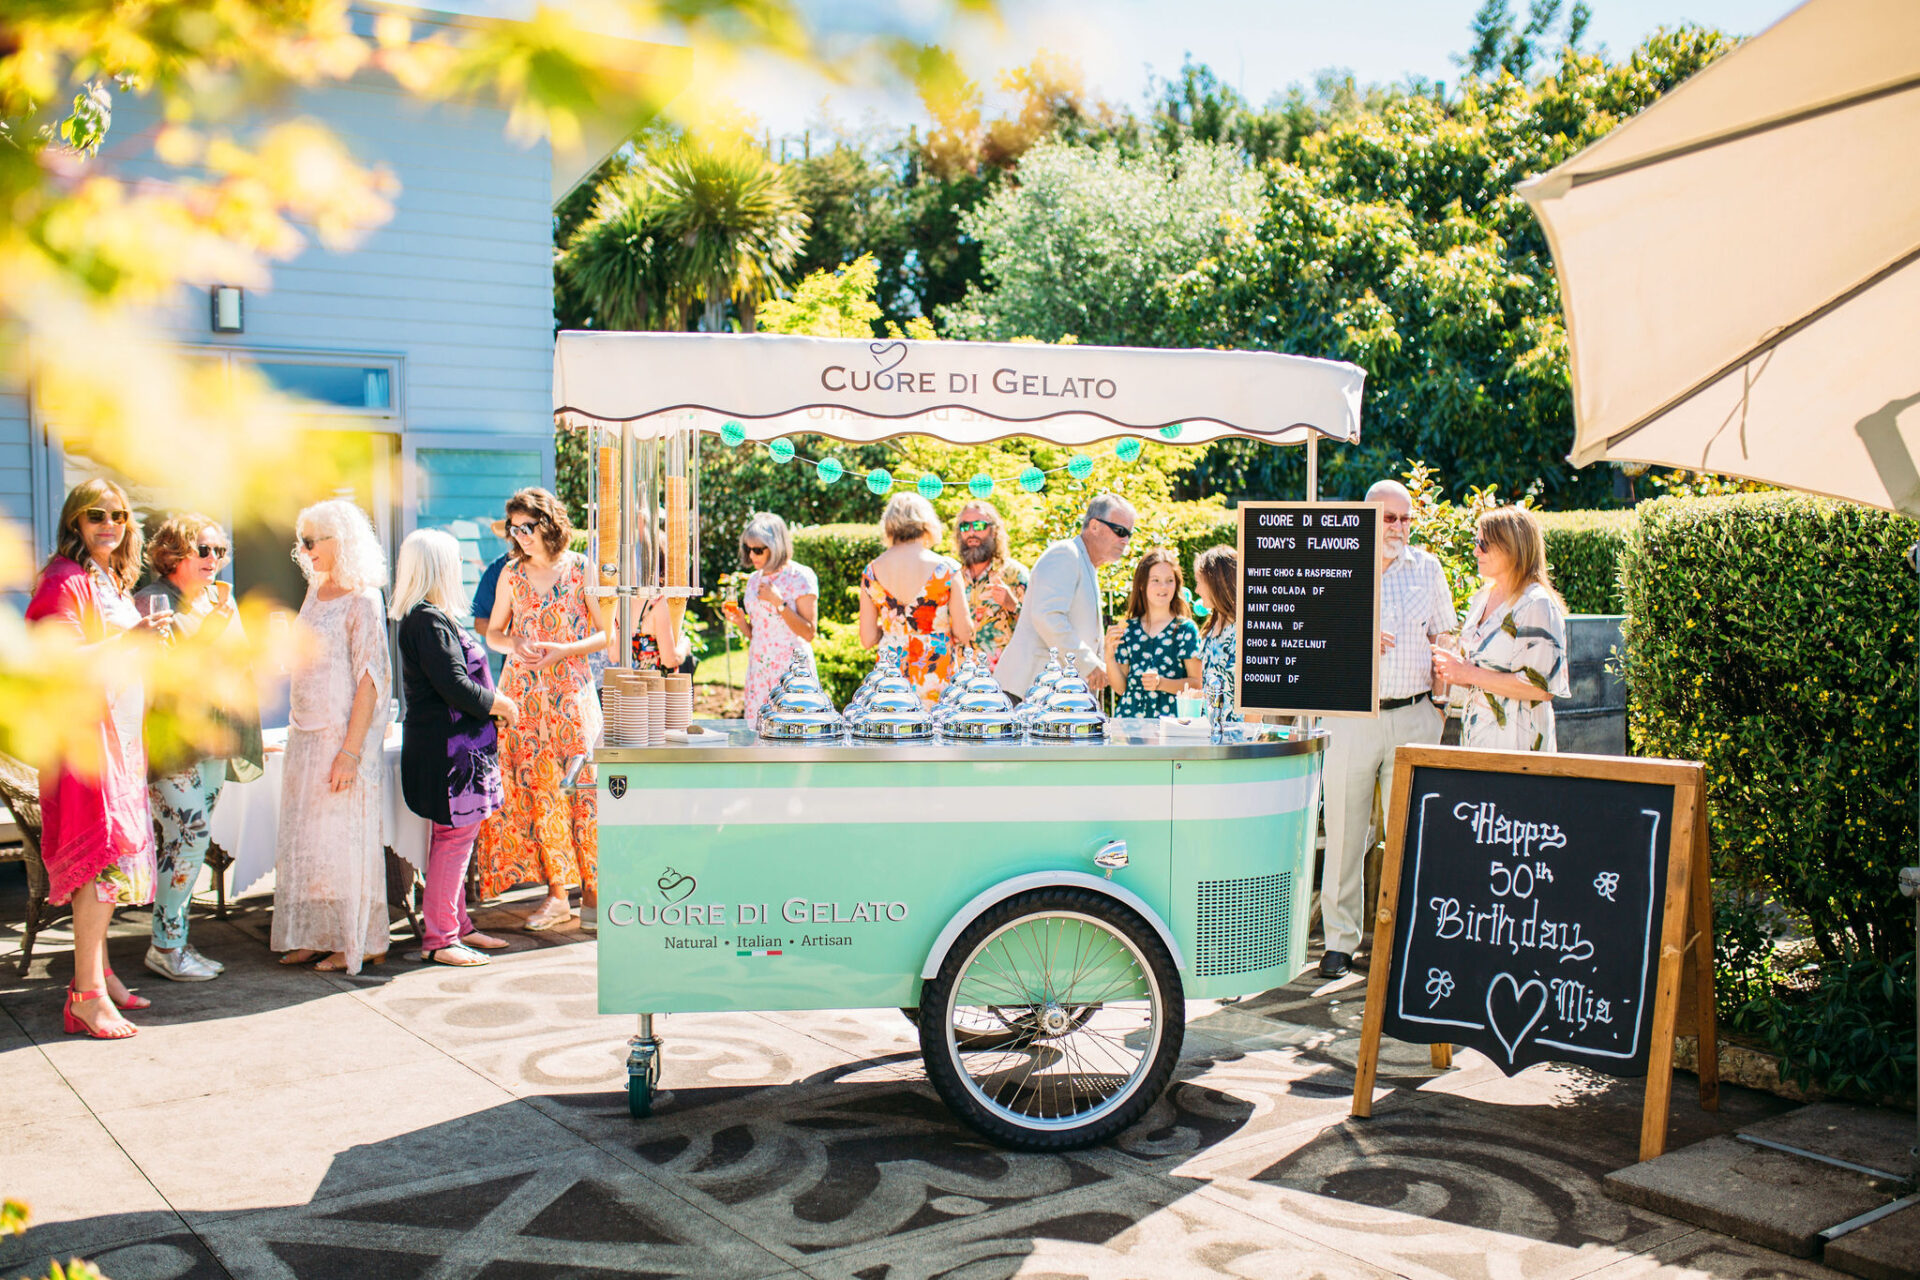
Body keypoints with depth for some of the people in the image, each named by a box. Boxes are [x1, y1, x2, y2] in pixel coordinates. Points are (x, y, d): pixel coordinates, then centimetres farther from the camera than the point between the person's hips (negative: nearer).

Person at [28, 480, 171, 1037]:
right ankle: (88, 994, -10)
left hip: (119, 733, 9)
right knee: (102, 850, -12)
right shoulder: (65, 581, -10)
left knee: (112, 853, 10)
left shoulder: (113, 581, 18)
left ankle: (98, 973, 18)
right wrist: (128, 640, -25)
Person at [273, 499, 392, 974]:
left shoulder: (362, 601, -11)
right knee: (303, 838, 10)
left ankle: (355, 943, 9)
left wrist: (351, 750, -19)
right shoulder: (315, 594, 13)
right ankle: (316, 936, 19)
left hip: (343, 734, -8)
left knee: (341, 836, -2)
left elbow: (370, 680, -16)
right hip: (305, 734, 8)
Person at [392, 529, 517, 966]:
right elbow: (455, 687, -22)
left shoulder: (431, 617, 15)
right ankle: (439, 939, 2)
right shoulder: (429, 622, -17)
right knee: (455, 836, -5)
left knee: (456, 836, 16)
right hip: (446, 746, -11)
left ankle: (457, 924, 25)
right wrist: (502, 705, -9)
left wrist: (495, 699, 11)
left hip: (459, 744, 11)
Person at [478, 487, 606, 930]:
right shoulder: (512, 574, 9)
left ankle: (591, 885, 5)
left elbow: (606, 633, 1)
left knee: (580, 785, -5)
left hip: (571, 690, -2)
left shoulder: (581, 570, 1)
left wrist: (564, 650, -14)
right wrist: (515, 646, -6)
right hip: (523, 691, 2)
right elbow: (493, 632, 15)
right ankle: (556, 891, 2)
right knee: (537, 787, -2)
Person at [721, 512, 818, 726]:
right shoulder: (754, 579, 13)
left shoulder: (800, 577, -6)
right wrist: (740, 621, 0)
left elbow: (809, 633, -10)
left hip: (792, 668, -5)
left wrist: (779, 603, -16)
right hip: (759, 668, 6)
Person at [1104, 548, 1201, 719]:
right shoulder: (1127, 629, 11)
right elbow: (1121, 687, 13)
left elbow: (1197, 683, 1)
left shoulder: (1185, 629, 4)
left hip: (1169, 715, -2)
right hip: (1129, 714, 2)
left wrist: (1161, 683, -12)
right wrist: (1109, 655, -1)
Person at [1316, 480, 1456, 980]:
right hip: (1350, 718, -1)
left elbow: (1443, 637, 18)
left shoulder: (1427, 568, 12)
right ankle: (1340, 941, 10)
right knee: (1345, 834, 0)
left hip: (1414, 717, 2)